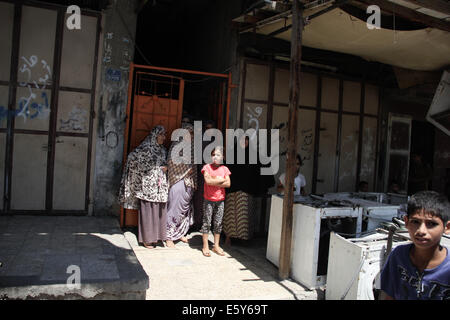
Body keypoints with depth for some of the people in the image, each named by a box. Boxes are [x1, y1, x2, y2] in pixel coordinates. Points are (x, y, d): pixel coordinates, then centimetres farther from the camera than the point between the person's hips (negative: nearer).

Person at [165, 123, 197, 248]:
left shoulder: (191, 146, 12)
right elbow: (172, 163, -10)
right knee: (174, 208, -3)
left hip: (188, 182, 7)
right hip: (177, 181, -6)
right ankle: (169, 237, 7)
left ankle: (180, 233, 26)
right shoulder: (176, 145, -7)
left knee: (185, 208, 12)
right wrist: (186, 170, -8)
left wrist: (194, 181, 13)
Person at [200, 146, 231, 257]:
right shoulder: (207, 167, -3)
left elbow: (228, 184, -7)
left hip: (220, 200, 3)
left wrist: (214, 182, -13)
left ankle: (216, 246, 20)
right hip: (208, 199, -2)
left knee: (218, 223, 9)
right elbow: (208, 181, -17)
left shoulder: (224, 169, 4)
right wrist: (221, 180, -11)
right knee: (207, 222, 3)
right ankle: (205, 246, 13)